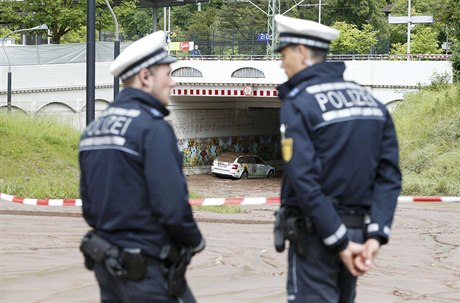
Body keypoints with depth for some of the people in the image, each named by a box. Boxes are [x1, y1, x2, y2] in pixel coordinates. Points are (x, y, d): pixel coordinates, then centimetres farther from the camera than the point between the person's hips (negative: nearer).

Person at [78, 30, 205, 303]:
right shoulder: (152, 128, -15)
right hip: (148, 270, -8)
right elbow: (172, 206, -21)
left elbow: (89, 206, 14)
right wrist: (196, 241, -4)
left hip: (107, 267, 8)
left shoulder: (94, 129, 10)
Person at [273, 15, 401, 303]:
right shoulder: (371, 101, 9)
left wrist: (340, 242, -18)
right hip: (358, 229, 7)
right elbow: (390, 174, 1)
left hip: (315, 233, -7)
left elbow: (304, 180, -21)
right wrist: (375, 235, -6)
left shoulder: (298, 104, -12)